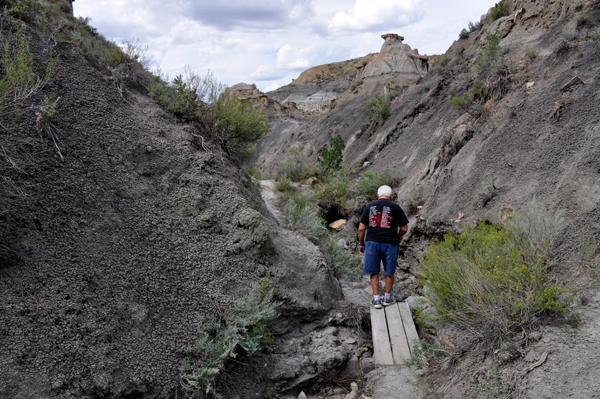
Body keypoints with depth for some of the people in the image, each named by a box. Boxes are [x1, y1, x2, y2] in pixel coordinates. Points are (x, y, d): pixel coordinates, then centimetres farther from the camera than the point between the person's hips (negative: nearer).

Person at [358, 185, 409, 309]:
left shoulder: (370, 207, 6)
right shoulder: (395, 207, 1)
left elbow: (361, 228, 3)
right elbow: (404, 228, 1)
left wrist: (361, 244, 13)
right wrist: (398, 239, 19)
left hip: (372, 242, 1)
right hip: (390, 243, -1)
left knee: (374, 272, 14)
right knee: (390, 271, 17)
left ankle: (376, 299, 14)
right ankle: (387, 297, 27)